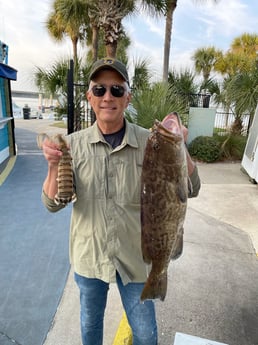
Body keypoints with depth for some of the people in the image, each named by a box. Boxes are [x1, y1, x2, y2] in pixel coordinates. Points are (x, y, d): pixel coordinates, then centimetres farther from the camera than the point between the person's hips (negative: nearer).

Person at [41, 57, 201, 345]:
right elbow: (53, 204, -10)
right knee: (90, 322, 28)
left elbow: (190, 190, -12)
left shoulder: (149, 143, -12)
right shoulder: (74, 144, -10)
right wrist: (54, 165, -28)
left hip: (134, 256, 0)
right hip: (89, 255, 1)